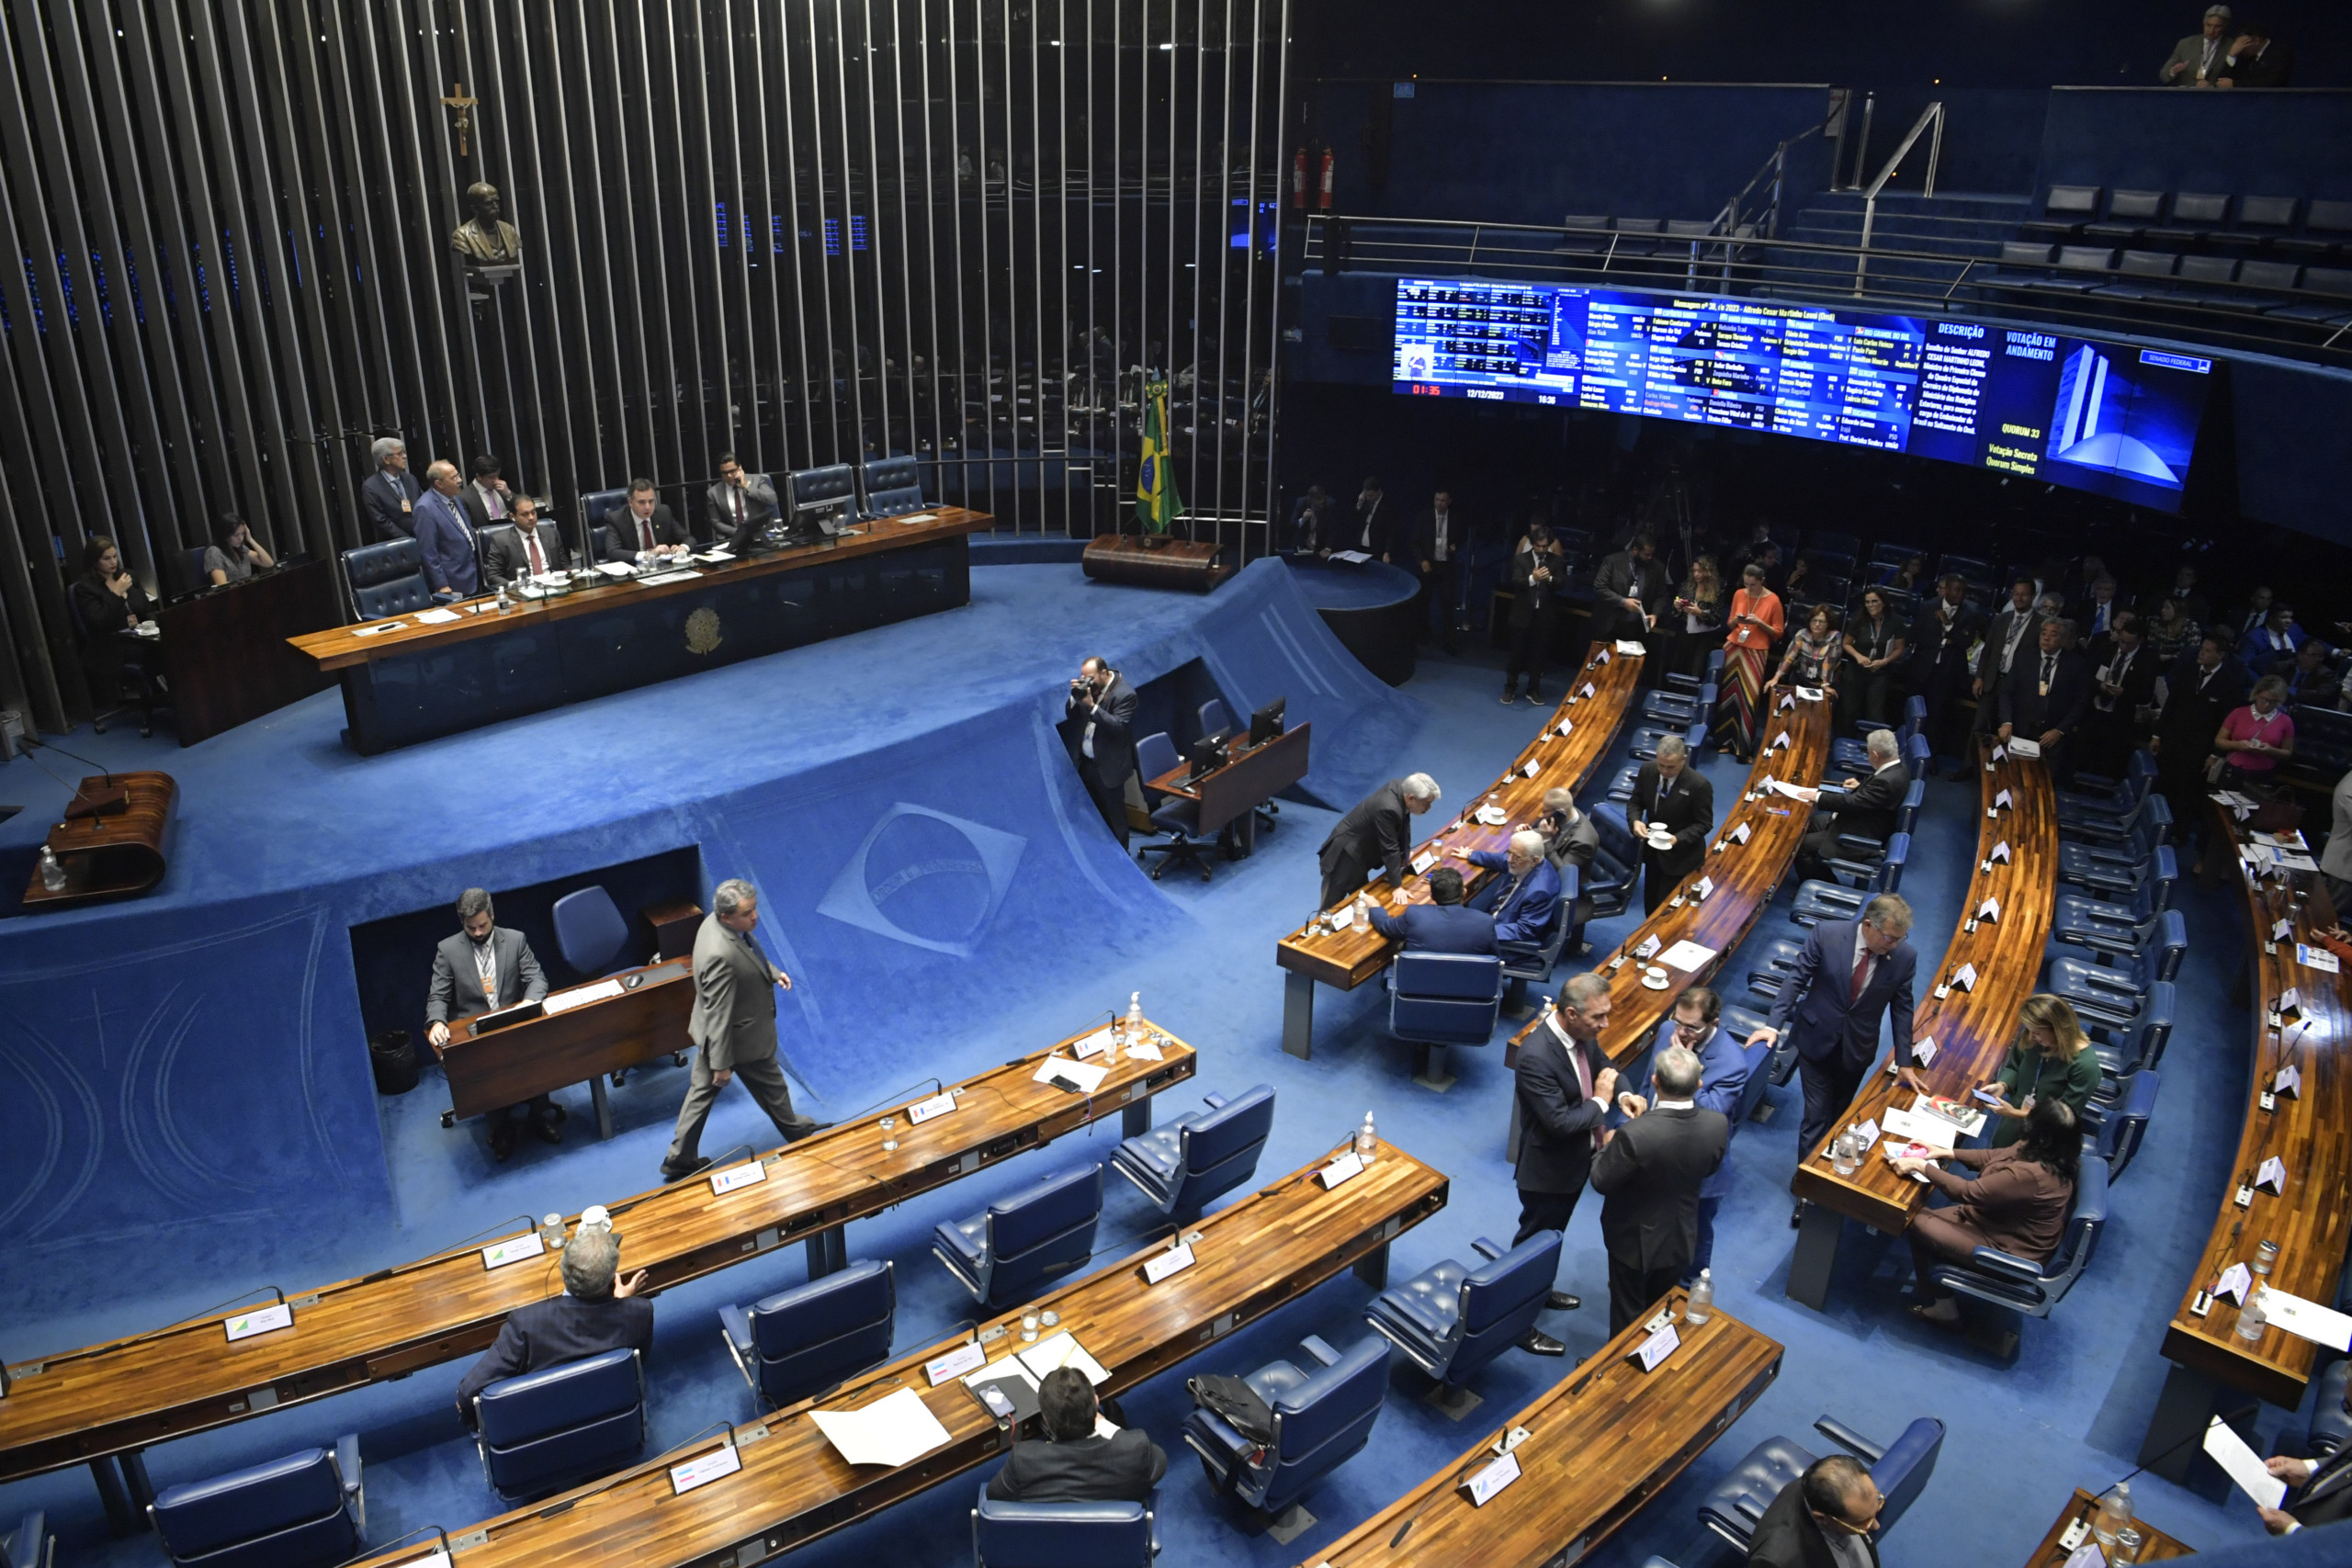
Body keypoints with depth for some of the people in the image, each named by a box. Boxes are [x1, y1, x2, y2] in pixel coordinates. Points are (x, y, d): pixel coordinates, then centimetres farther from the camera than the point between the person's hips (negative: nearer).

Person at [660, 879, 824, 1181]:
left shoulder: (715, 922, -11)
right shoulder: (720, 956, -40)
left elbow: (749, 953, 13)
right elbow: (718, 1015, -31)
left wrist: (773, 973, 3)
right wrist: (722, 1063, -24)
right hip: (742, 1038, -8)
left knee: (701, 1092, 20)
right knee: (771, 1085, 20)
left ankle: (679, 1159, 33)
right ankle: (795, 1131, 47)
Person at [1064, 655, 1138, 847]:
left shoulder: (1125, 694, -20)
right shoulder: (1088, 686, 1)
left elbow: (1120, 727, -28)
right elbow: (1072, 717, 6)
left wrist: (1092, 706, -34)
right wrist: (1075, 698, -15)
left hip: (1108, 766, -7)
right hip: (1087, 761, 7)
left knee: (1113, 814, 8)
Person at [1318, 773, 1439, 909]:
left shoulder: (1401, 787, -9)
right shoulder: (1388, 809, -34)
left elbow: (1404, 824, 8)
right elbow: (1390, 849, -27)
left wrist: (1405, 853, 19)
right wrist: (1397, 886, -19)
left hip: (1358, 854, 9)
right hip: (1344, 857, -9)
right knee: (1332, 907, 1)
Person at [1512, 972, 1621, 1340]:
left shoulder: (1582, 1033, -10)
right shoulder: (1537, 1057, -36)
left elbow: (1603, 1064, 9)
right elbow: (1559, 1122, -34)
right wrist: (1600, 1102, -21)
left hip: (1576, 1159, 9)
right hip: (1547, 1170, -8)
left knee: (1552, 1234, 29)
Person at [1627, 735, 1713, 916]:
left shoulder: (1699, 785, -24)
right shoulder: (1647, 770, -10)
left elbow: (1704, 824, -15)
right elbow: (1635, 802, 3)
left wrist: (1677, 839, -30)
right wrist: (1635, 821, -19)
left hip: (1680, 855, -5)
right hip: (1653, 850, 5)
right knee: (1650, 903, 19)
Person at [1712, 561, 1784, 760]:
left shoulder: (1773, 600, -7)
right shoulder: (1739, 594, 4)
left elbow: (1778, 633, -3)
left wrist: (1759, 622, -17)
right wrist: (1736, 620, -9)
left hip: (1756, 652, -4)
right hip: (1733, 647, 4)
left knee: (1749, 698, -6)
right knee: (1728, 693, 3)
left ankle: (1745, 748, -2)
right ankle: (1725, 740, 14)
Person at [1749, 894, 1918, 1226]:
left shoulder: (1905, 957, -14)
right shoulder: (1827, 934, -20)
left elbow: (1901, 1009, -3)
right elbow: (1797, 979, -12)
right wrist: (1774, 1023, -19)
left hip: (1857, 1049, 2)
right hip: (1817, 1040, -2)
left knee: (1838, 1116, 18)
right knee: (1816, 1116, 1)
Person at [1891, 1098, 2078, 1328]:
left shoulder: (2029, 1175, -38)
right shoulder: (2055, 1155, -10)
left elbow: (1966, 1193, -27)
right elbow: (1996, 1156, 6)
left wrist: (1921, 1166, -18)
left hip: (2011, 1250, -9)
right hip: (2017, 1229, 9)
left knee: (1917, 1223, -2)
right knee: (1930, 1218, 9)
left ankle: (1941, 1305, 17)